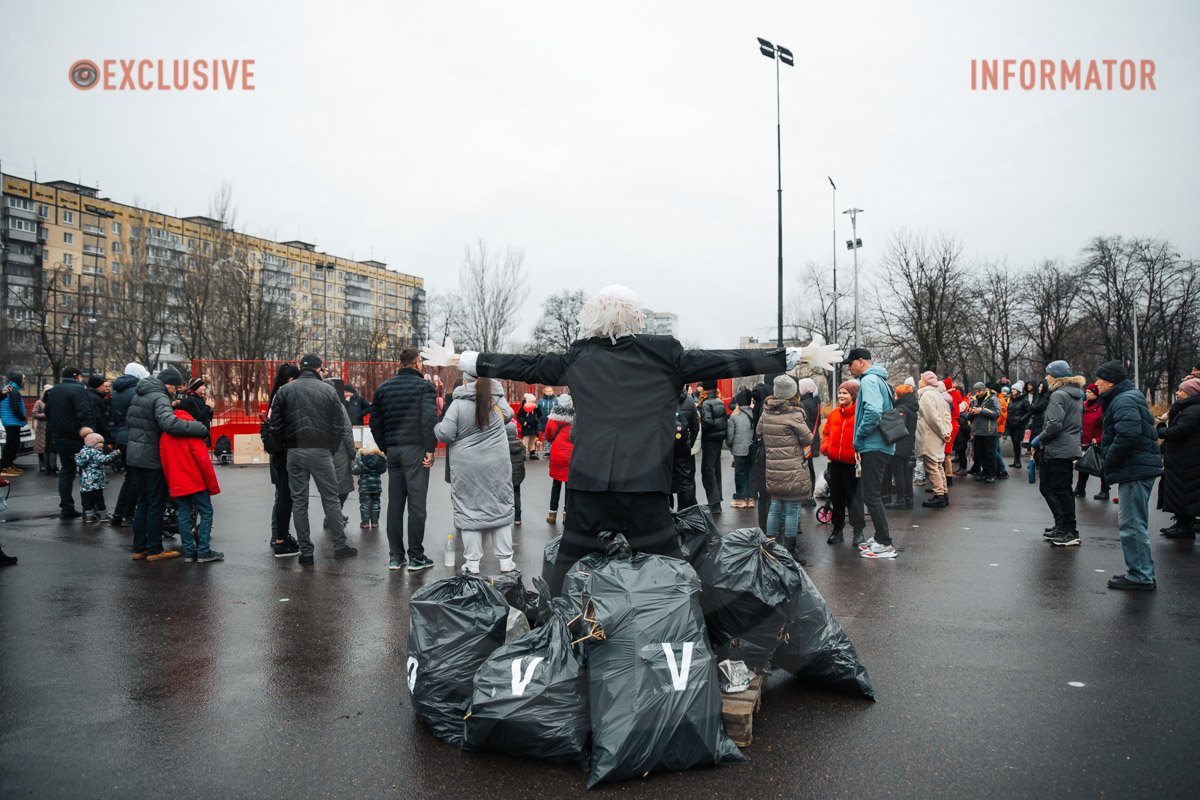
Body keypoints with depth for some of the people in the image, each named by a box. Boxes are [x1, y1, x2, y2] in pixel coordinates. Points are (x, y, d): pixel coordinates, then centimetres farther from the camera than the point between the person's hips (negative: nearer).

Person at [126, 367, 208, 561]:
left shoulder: (139, 395, 12)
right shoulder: (160, 398, -17)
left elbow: (128, 418, 21)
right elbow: (169, 423, -34)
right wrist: (200, 429, -33)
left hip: (134, 455, 9)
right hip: (152, 457, -9)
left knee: (143, 502, 16)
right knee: (157, 504, 1)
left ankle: (139, 548, 19)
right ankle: (154, 550, 6)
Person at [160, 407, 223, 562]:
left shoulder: (165, 435, 11)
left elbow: (164, 463, 13)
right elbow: (203, 459, -13)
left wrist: (171, 486, 19)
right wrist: (213, 484, -9)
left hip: (176, 485, 6)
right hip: (195, 481, -6)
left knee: (184, 515, 10)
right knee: (206, 513, 0)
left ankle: (189, 551, 10)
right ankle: (203, 551, -4)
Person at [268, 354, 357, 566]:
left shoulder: (284, 390, 5)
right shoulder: (328, 390, 1)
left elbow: (275, 424, 2)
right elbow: (340, 425, 1)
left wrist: (284, 445, 13)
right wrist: (332, 449, 10)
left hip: (294, 452, 2)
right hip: (321, 451, -1)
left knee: (299, 502, 7)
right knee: (331, 499, 8)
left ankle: (306, 552, 8)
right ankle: (340, 545, 13)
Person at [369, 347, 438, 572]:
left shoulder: (383, 388, 14)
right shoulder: (424, 386, -4)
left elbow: (375, 422, 14)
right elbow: (430, 419, -16)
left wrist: (385, 448, 17)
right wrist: (430, 449, -11)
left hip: (392, 450, 5)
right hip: (415, 450, -5)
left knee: (394, 503, 9)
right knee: (416, 503, -2)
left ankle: (395, 556, 13)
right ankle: (416, 557, 1)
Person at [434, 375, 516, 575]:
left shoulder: (459, 403, -12)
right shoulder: (498, 399, -4)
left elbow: (445, 434, -11)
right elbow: (508, 416, 16)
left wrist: (436, 426, 9)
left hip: (467, 467, -2)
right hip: (497, 465, 2)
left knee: (469, 509, 7)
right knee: (501, 509, 11)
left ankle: (472, 562, 10)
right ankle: (505, 560, 15)